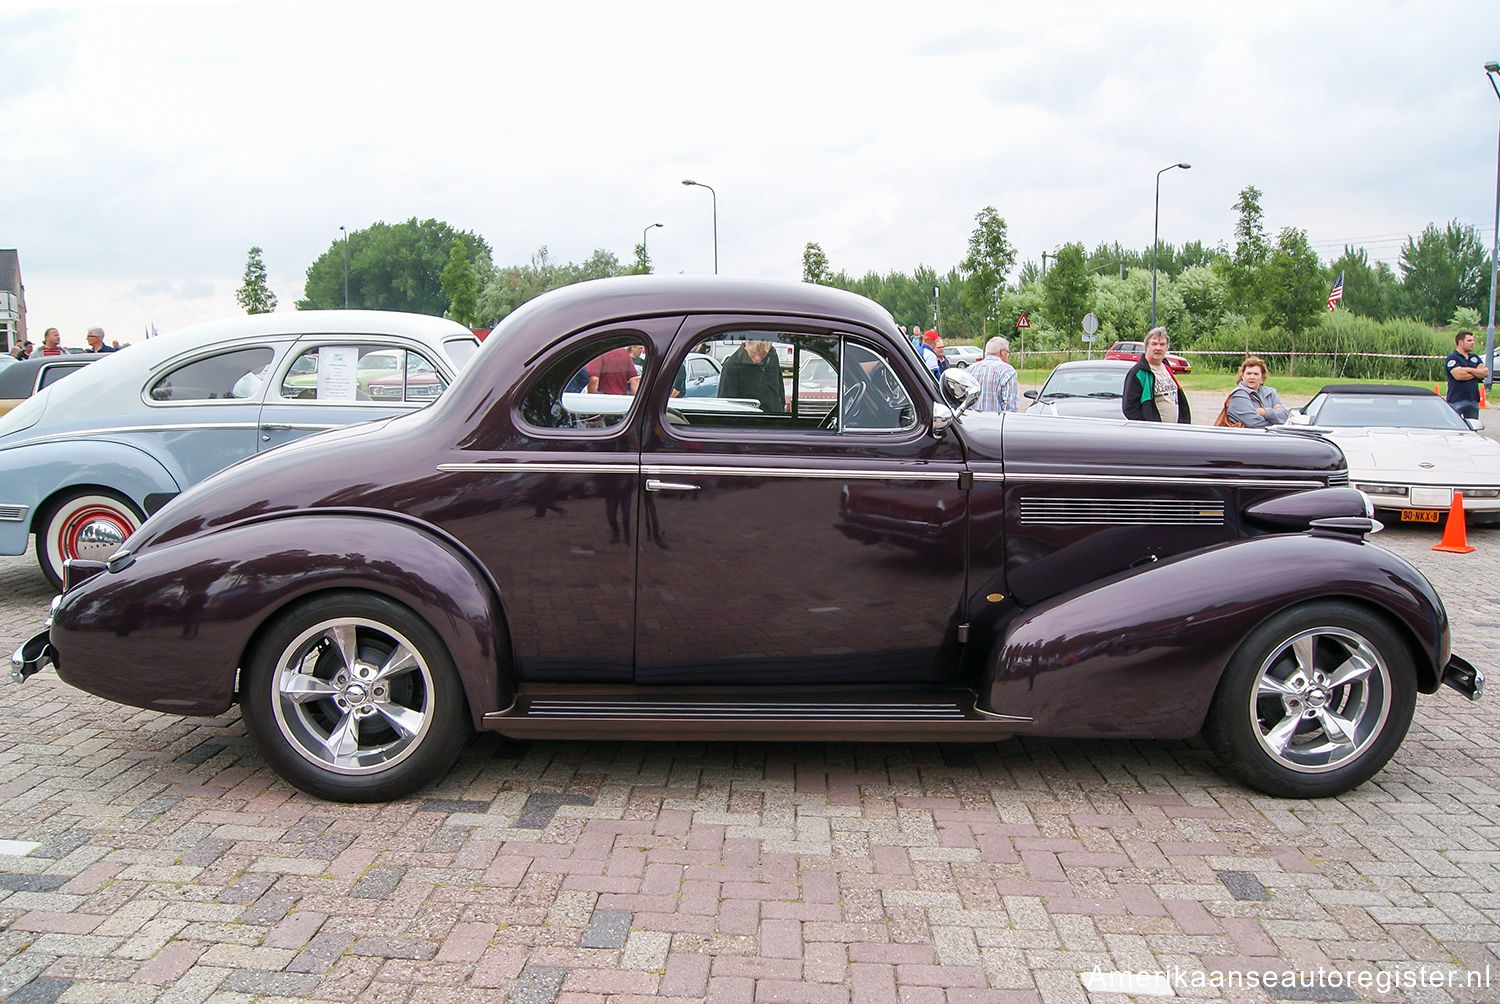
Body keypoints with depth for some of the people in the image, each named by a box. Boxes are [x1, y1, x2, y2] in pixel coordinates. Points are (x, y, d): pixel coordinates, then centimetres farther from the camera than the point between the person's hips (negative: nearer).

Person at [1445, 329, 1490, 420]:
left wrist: (1469, 370, -12)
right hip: (1457, 401, -7)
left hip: (1473, 400, 7)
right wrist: (1477, 373, -3)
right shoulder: (1452, 358, -6)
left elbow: (1486, 372, 3)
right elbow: (1459, 375, -20)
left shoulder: (1475, 358, 16)